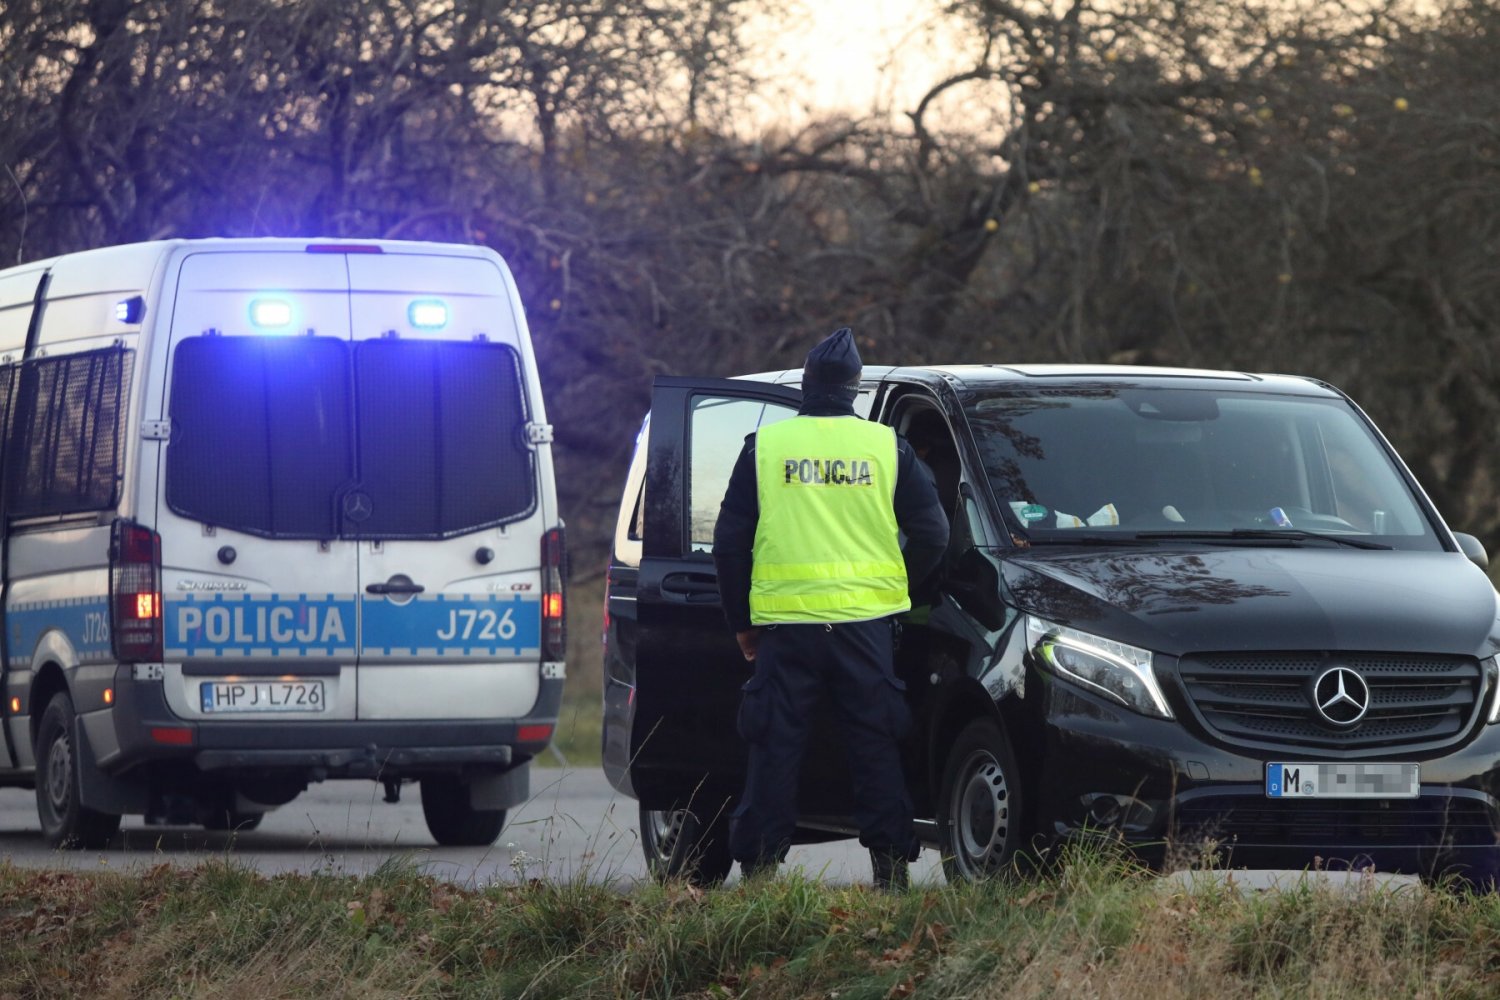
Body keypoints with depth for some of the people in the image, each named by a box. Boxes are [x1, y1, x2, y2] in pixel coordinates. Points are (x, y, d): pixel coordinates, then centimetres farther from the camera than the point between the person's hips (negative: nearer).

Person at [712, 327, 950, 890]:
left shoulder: (764, 446, 4)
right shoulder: (887, 447, 5)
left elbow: (730, 540, 5)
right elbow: (931, 532, 6)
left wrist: (741, 621, 14)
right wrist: (896, 586, 21)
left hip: (784, 618, 0)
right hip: (866, 618, 1)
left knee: (774, 751, 3)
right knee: (876, 747, 5)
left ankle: (758, 867, 1)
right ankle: (891, 869, 3)